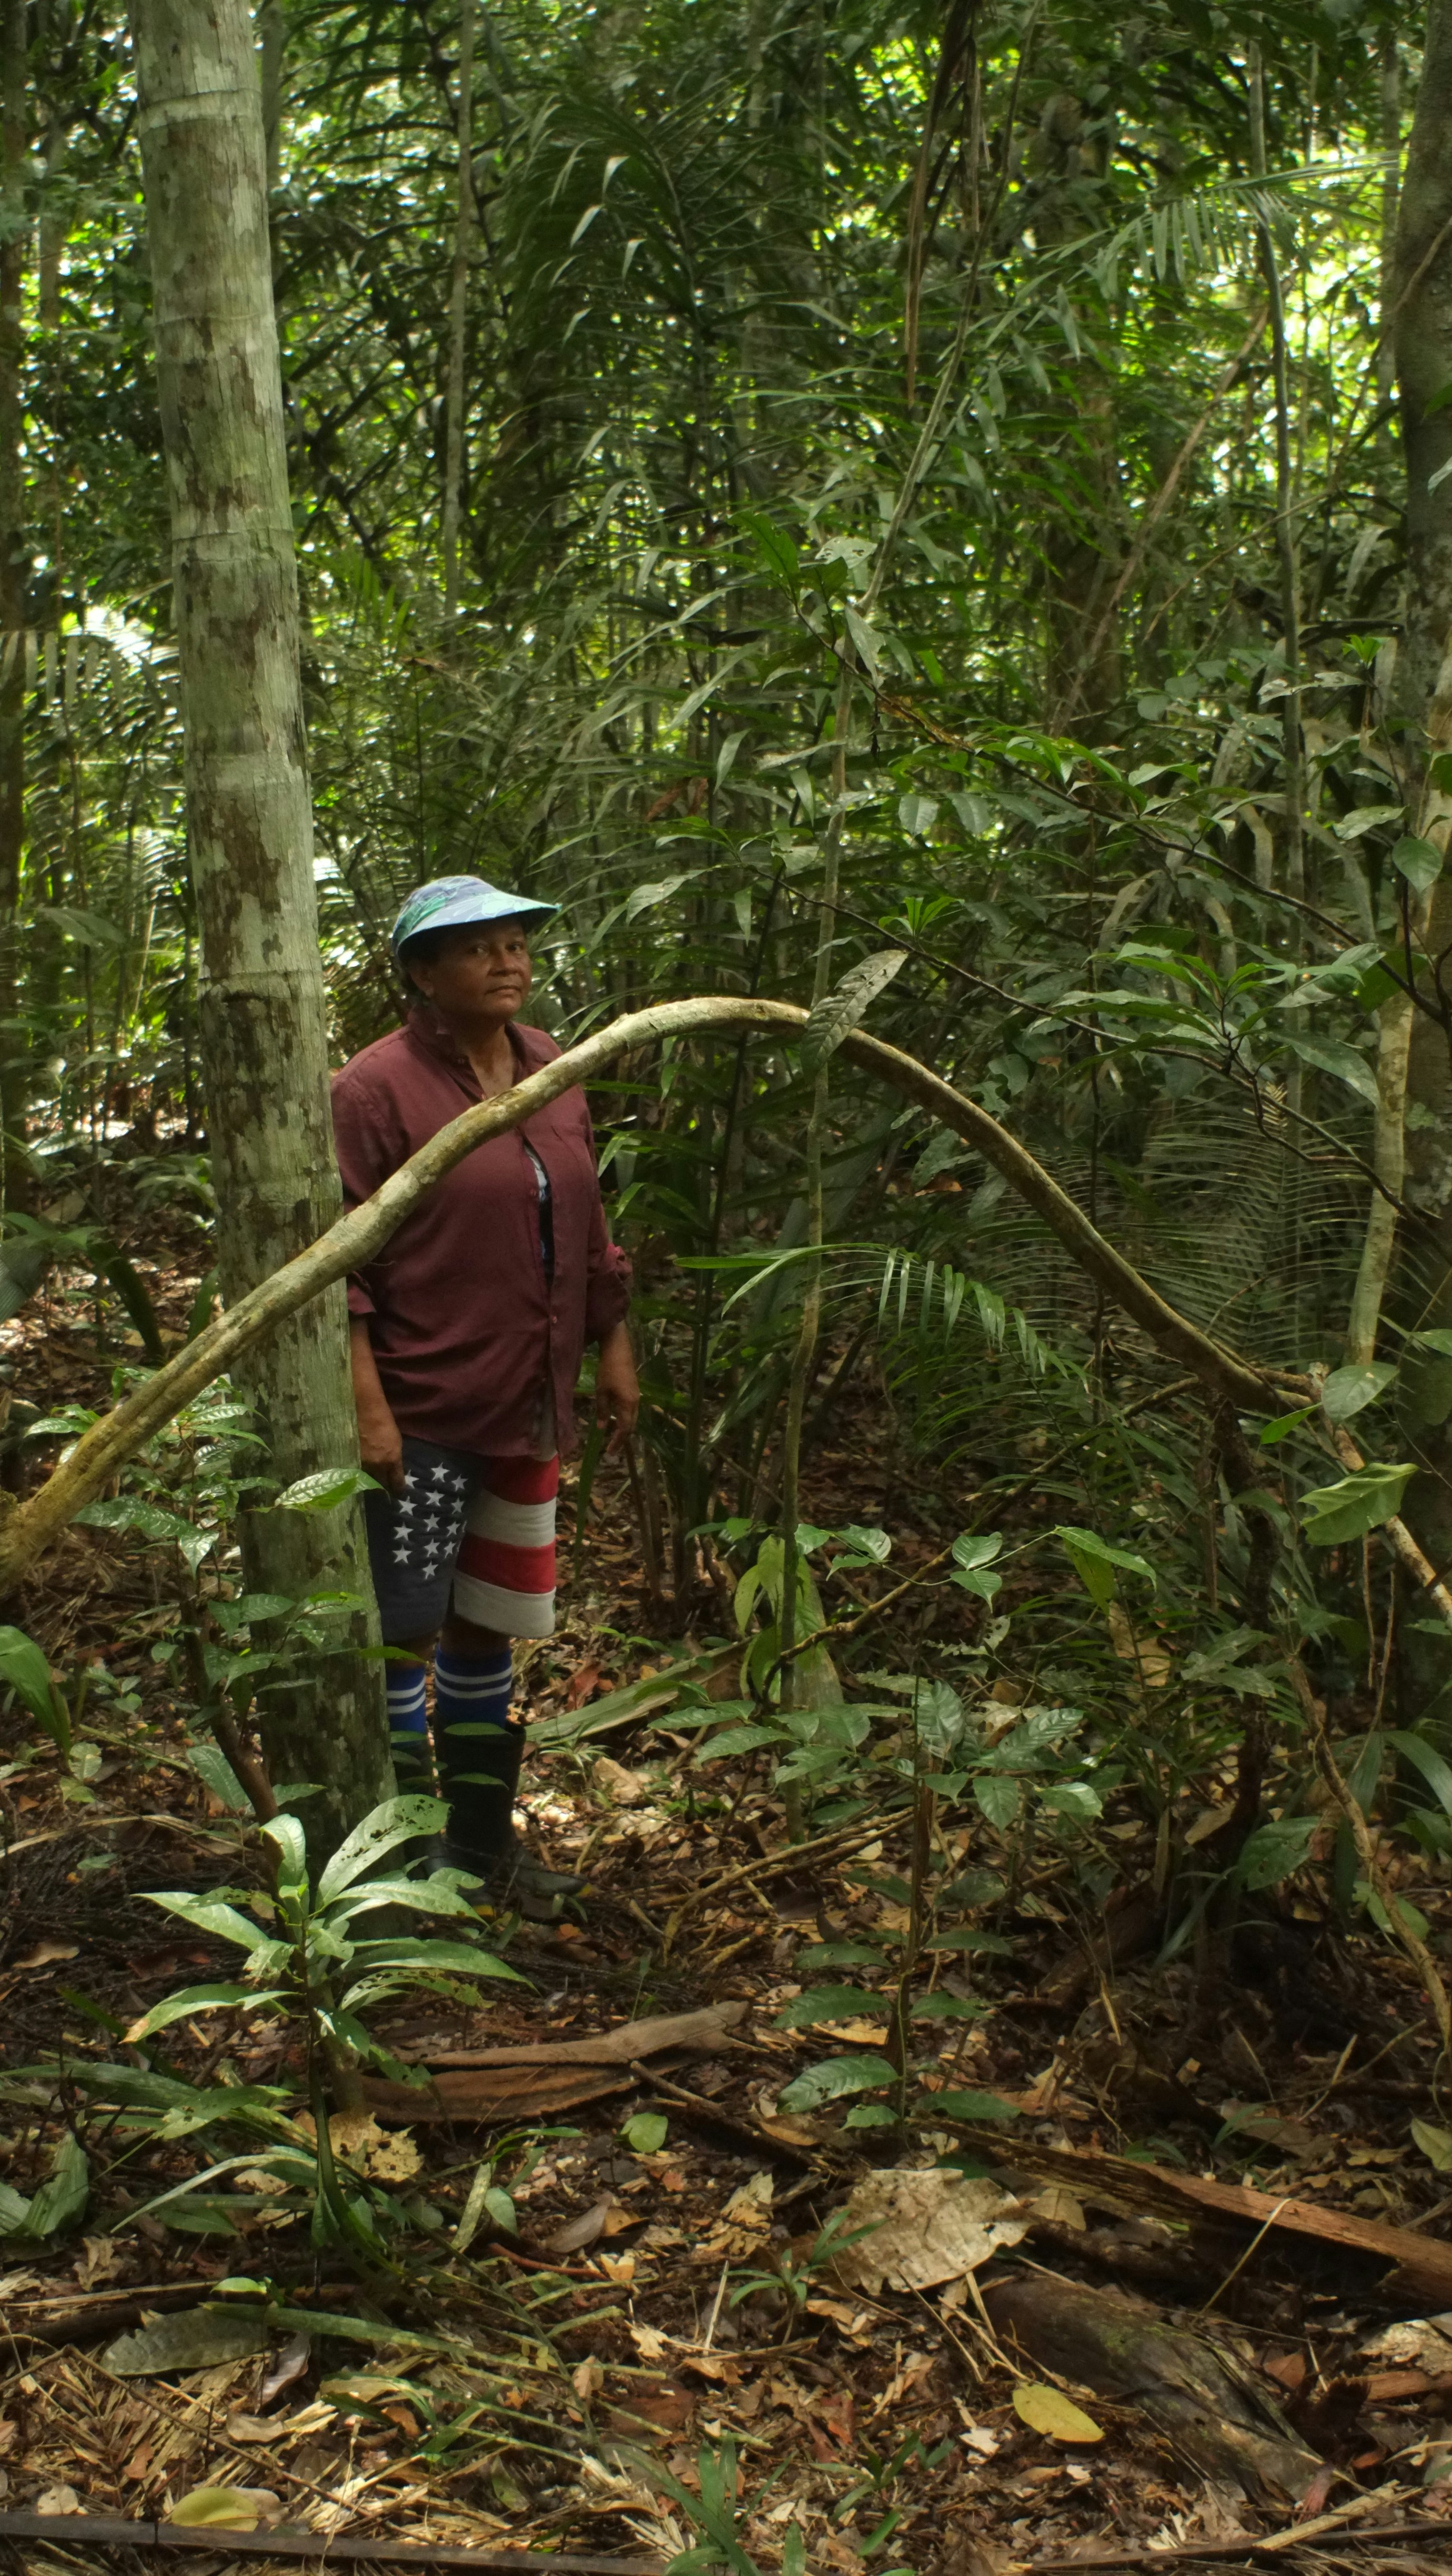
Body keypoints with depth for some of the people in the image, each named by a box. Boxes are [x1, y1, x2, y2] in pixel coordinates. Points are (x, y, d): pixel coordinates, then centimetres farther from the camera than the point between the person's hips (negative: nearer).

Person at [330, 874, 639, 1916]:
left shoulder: (553, 1072, 10)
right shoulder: (379, 1087, -11)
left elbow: (586, 1228, 18)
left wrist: (614, 1347, 14)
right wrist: (366, 1405, -19)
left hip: (527, 1408, 7)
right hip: (420, 1413, -7)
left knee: (490, 1624, 16)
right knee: (404, 1628, -1)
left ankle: (483, 1840, 28)